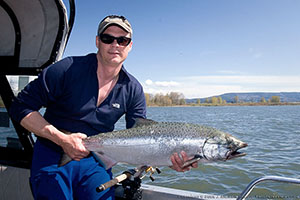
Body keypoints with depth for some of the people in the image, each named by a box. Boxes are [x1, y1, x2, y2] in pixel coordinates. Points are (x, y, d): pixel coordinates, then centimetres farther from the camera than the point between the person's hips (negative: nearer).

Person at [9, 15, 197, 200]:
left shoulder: (133, 89, -3)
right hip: (52, 158, -2)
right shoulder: (68, 69, -14)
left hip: (96, 162, 3)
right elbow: (21, 107, -11)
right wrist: (62, 139, -22)